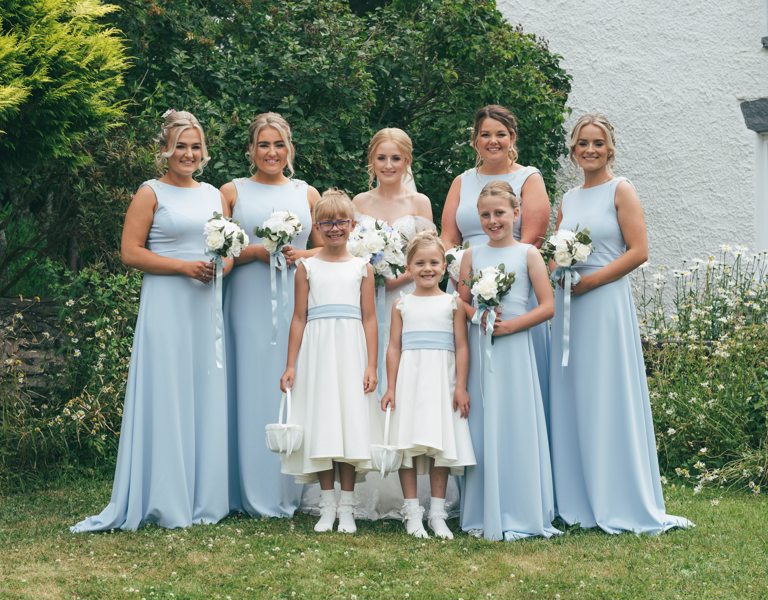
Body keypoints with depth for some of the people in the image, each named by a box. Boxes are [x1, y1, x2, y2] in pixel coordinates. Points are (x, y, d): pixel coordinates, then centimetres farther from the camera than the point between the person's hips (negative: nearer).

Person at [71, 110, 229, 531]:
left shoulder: (213, 194, 15)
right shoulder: (151, 193, -1)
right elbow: (130, 252, -7)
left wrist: (223, 266, -3)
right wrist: (184, 267, -15)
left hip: (207, 306, 5)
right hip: (166, 306, -5)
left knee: (207, 398, 6)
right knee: (167, 398, -5)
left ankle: (204, 499, 14)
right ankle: (166, 502, 0)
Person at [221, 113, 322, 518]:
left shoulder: (307, 194, 14)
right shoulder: (232, 192, 8)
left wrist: (300, 255, -5)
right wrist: (256, 252, -12)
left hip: (295, 304, 2)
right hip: (248, 305, -1)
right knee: (251, 389, -4)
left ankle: (287, 492, 6)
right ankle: (254, 494, 1)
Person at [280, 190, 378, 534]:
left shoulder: (362, 268, 6)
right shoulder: (307, 267, 6)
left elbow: (369, 318, 4)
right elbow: (299, 318, 5)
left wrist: (371, 365, -3)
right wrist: (291, 365, 1)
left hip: (351, 354, 0)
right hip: (317, 353, 0)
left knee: (351, 424, -1)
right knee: (321, 427, 0)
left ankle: (347, 508, 6)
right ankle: (327, 506, 8)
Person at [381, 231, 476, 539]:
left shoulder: (453, 303, 4)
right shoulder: (402, 305, 6)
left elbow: (461, 347, 2)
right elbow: (394, 347, 5)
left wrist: (461, 386, -5)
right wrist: (391, 387, 0)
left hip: (441, 381, 0)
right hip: (409, 380, 1)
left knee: (441, 444, 1)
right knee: (407, 443, -1)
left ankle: (437, 513, 9)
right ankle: (412, 512, 6)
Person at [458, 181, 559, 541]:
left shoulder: (527, 254, 1)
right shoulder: (472, 255, 9)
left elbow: (547, 306, -4)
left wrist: (509, 325, -14)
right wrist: (480, 317, -9)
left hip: (515, 348, -3)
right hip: (480, 350, 3)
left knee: (515, 426, -2)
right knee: (482, 428, 3)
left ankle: (518, 515, 4)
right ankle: (482, 515, 9)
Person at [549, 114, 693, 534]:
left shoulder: (620, 191, -2)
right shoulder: (568, 199, 16)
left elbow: (639, 251, -10)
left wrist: (589, 281, -14)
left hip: (605, 303, -6)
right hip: (568, 308, 6)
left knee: (608, 400, -5)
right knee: (571, 401, 6)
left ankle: (623, 506, 2)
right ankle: (580, 502, 13)